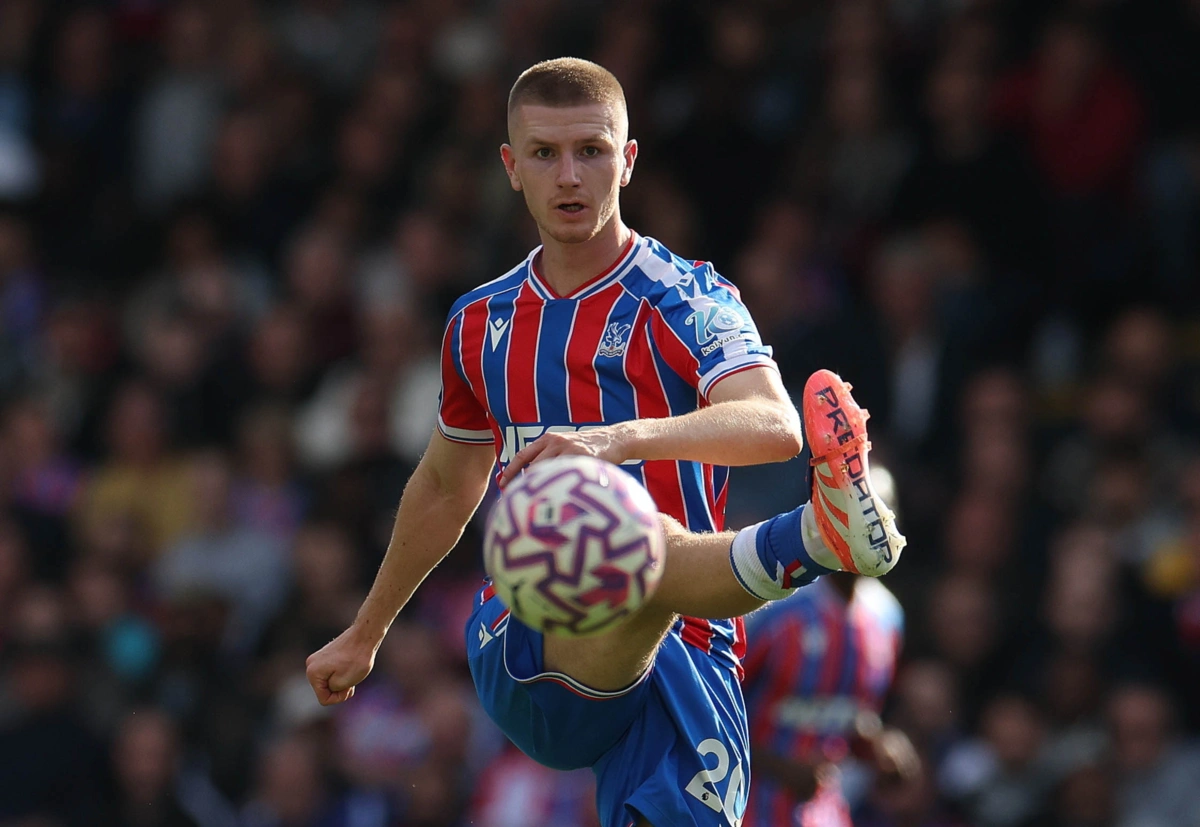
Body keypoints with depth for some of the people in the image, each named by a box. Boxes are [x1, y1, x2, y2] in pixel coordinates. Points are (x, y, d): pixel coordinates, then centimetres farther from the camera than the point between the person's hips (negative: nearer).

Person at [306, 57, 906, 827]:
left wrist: (619, 439, -39)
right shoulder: (481, 323, 16)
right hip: (522, 657, 0)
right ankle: (818, 539, -61)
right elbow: (445, 489, 34)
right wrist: (365, 634, 43)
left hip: (680, 648, 0)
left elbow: (775, 425, -21)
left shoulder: (687, 300, 1)